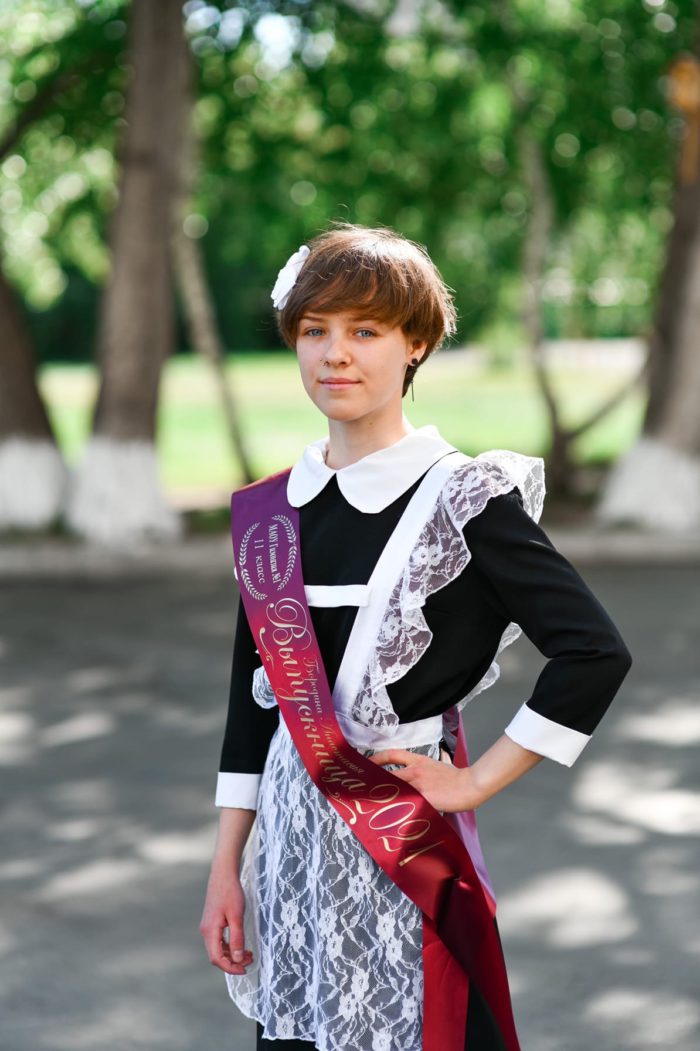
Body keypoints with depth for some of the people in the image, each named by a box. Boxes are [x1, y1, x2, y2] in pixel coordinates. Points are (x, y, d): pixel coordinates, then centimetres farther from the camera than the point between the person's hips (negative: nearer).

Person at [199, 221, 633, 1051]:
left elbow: (596, 654, -15)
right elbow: (252, 695, 10)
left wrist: (477, 781, -12)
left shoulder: (464, 498, -11)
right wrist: (225, 871, 8)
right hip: (288, 831, 5)